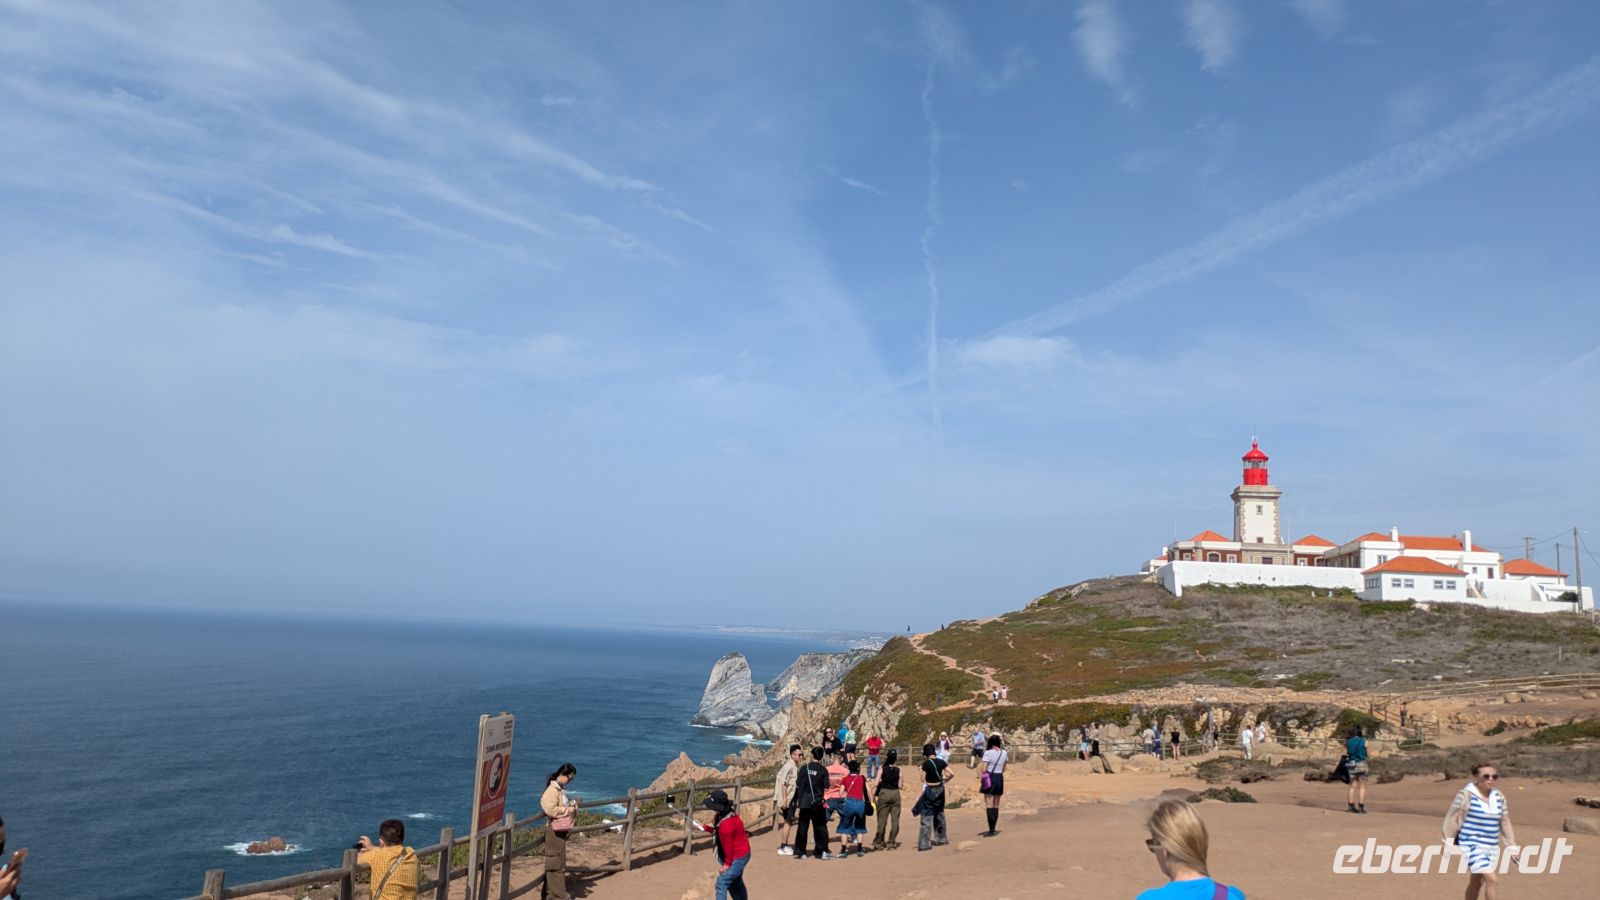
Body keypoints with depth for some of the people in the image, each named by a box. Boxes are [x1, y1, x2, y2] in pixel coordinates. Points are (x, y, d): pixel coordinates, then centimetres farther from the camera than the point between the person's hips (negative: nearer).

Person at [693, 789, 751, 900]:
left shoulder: (726, 824, -33)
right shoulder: (729, 813, -3)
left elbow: (728, 846, -22)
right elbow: (718, 832, 12)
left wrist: (727, 864, -10)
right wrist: (704, 827, 6)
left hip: (737, 857, -10)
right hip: (741, 854, 10)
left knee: (721, 884, -4)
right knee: (735, 883, 25)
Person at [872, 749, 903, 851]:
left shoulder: (882, 768, -5)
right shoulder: (898, 770, -4)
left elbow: (876, 783, -8)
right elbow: (900, 786, -4)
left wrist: (874, 795, 2)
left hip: (884, 793, 0)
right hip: (895, 794, 0)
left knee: (882, 819, 7)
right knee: (895, 819, 8)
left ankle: (878, 842, 10)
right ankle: (891, 842, 8)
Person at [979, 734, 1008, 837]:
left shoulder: (988, 753, -12)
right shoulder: (1004, 753, 5)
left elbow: (984, 770, -13)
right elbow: (1004, 769, 13)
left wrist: (981, 781, -6)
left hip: (990, 779, -5)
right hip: (1000, 779, 5)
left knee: (989, 805, -3)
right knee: (996, 805, 13)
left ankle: (991, 830, -8)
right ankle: (993, 829, 18)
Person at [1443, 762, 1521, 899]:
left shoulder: (1498, 797, 7)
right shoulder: (1466, 795, -13)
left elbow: (1505, 822, 16)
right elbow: (1452, 818, -9)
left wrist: (1512, 846, 16)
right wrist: (1449, 842, -8)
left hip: (1492, 846, 7)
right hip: (1473, 846, -6)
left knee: (1476, 882, 16)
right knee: (1491, 880, -15)